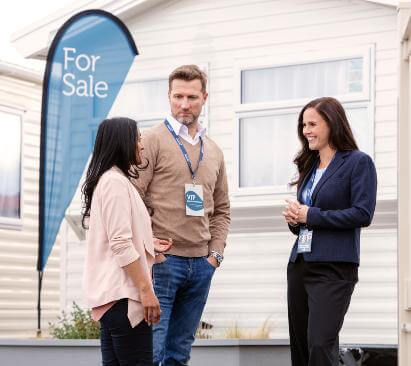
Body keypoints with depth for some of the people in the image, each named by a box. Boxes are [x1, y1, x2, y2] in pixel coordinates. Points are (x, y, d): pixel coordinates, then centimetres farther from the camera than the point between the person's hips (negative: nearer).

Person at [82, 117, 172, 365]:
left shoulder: (106, 180, 19)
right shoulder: (116, 181, -11)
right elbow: (121, 244, -18)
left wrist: (149, 244, 24)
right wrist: (146, 290, -18)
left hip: (111, 293, 10)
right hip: (123, 293, -10)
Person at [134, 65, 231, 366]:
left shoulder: (214, 151, 16)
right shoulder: (153, 140, -3)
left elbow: (221, 209, 20)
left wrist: (216, 253, 8)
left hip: (201, 264, 6)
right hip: (161, 261, -6)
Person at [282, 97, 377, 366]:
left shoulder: (358, 162, -5)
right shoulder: (309, 166, 17)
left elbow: (363, 214, -15)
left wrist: (310, 216, -13)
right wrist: (294, 219, -1)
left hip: (334, 267, -8)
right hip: (300, 263, 8)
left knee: (320, 344, -16)